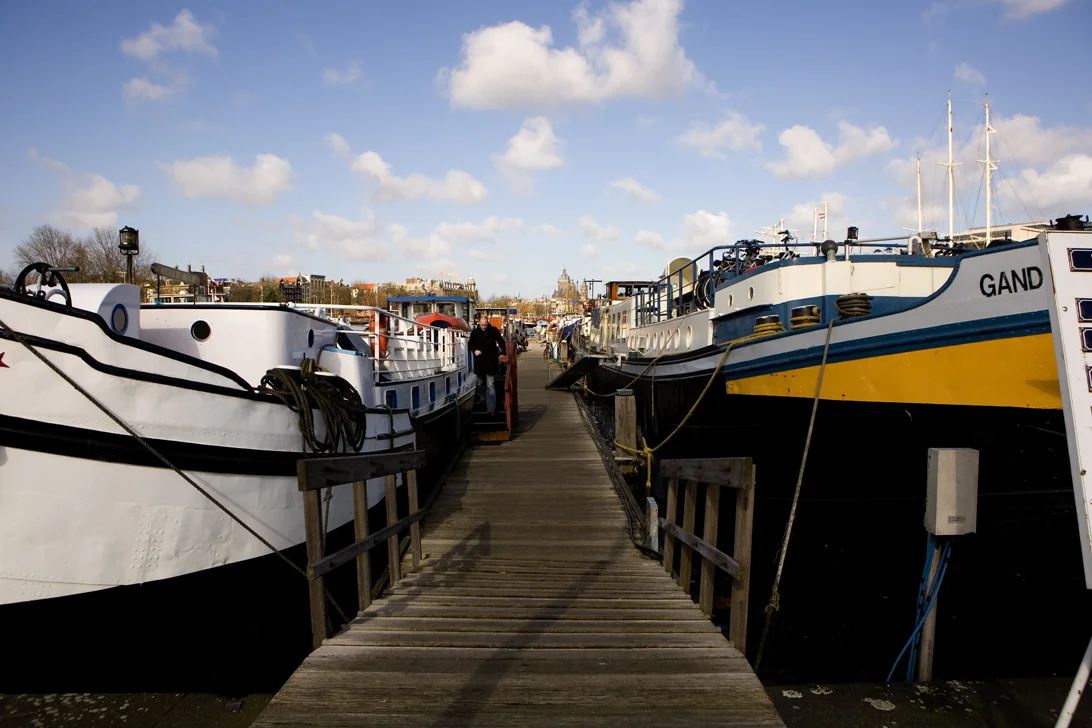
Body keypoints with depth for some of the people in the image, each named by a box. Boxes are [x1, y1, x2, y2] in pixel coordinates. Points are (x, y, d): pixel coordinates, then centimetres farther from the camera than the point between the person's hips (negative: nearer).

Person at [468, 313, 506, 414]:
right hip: (479, 362, 2)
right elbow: (471, 344, 9)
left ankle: (491, 408, -8)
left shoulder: (493, 330, -2)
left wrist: (502, 353, -5)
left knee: (490, 386, -6)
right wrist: (475, 350, -13)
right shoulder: (475, 332, 0)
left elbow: (501, 341, 8)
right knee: (480, 385, 16)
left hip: (491, 362, -2)